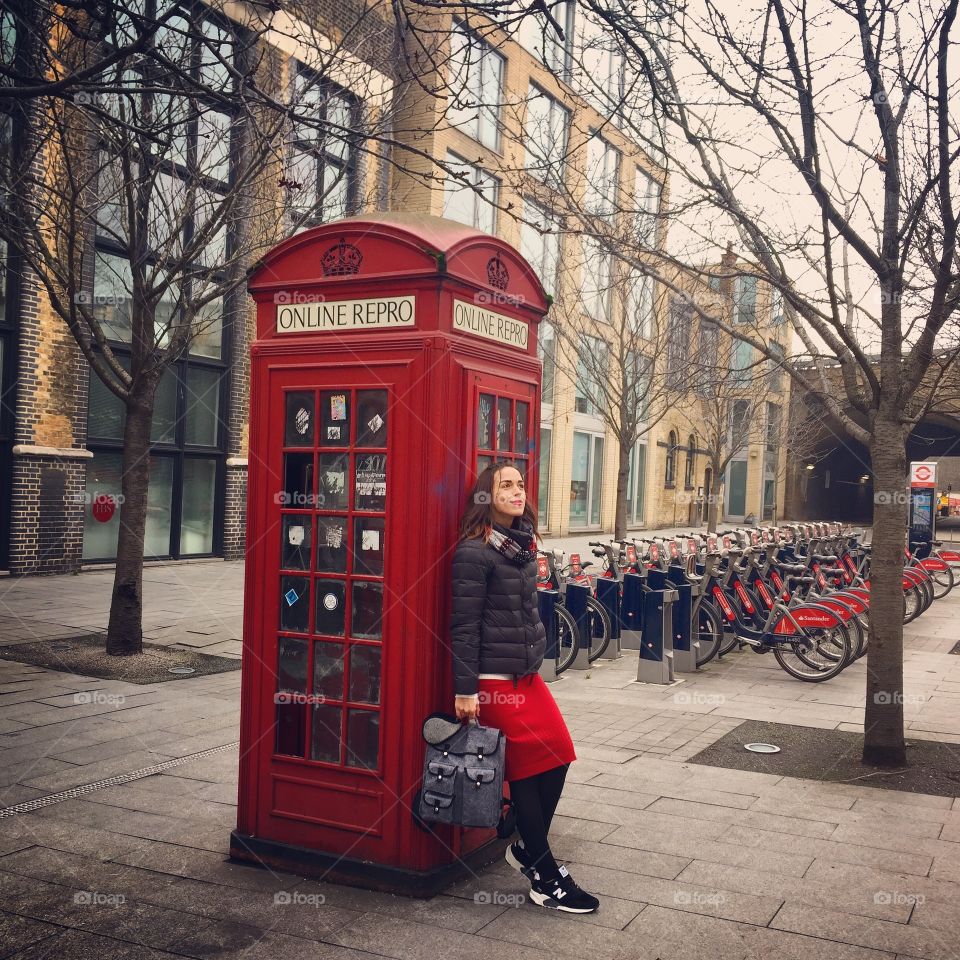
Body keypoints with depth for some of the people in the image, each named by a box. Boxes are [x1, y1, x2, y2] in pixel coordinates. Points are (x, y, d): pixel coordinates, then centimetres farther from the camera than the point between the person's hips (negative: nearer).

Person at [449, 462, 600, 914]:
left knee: (558, 753, 7)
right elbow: (464, 626, -15)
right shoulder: (474, 551, -15)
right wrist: (465, 690, -15)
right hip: (494, 678, -8)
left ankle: (528, 847, 26)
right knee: (526, 766, -1)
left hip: (527, 672, 8)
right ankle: (545, 879, 12)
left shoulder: (523, 545, 10)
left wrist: (537, 653, 19)